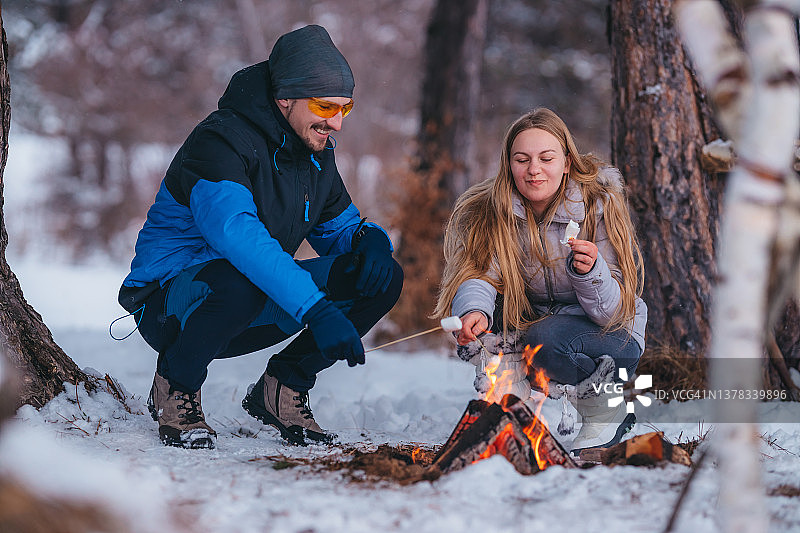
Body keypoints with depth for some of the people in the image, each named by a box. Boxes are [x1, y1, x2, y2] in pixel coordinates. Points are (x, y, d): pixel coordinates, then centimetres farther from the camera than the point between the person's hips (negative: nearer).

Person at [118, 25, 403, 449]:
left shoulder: (316, 154, 4)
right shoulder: (219, 141, -23)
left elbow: (339, 227, 16)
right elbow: (237, 235, -40)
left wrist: (368, 240, -10)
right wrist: (316, 308, -48)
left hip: (261, 309, 7)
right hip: (170, 300, -7)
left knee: (383, 279, -9)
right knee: (238, 283, -42)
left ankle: (281, 388, 4)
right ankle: (174, 387, -12)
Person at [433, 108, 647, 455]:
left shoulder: (600, 206, -18)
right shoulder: (490, 212, -8)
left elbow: (613, 310, -20)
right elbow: (480, 276, -20)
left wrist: (589, 271, -42)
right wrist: (474, 310, -44)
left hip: (611, 334, -4)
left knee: (544, 340, -34)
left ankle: (604, 408, -8)